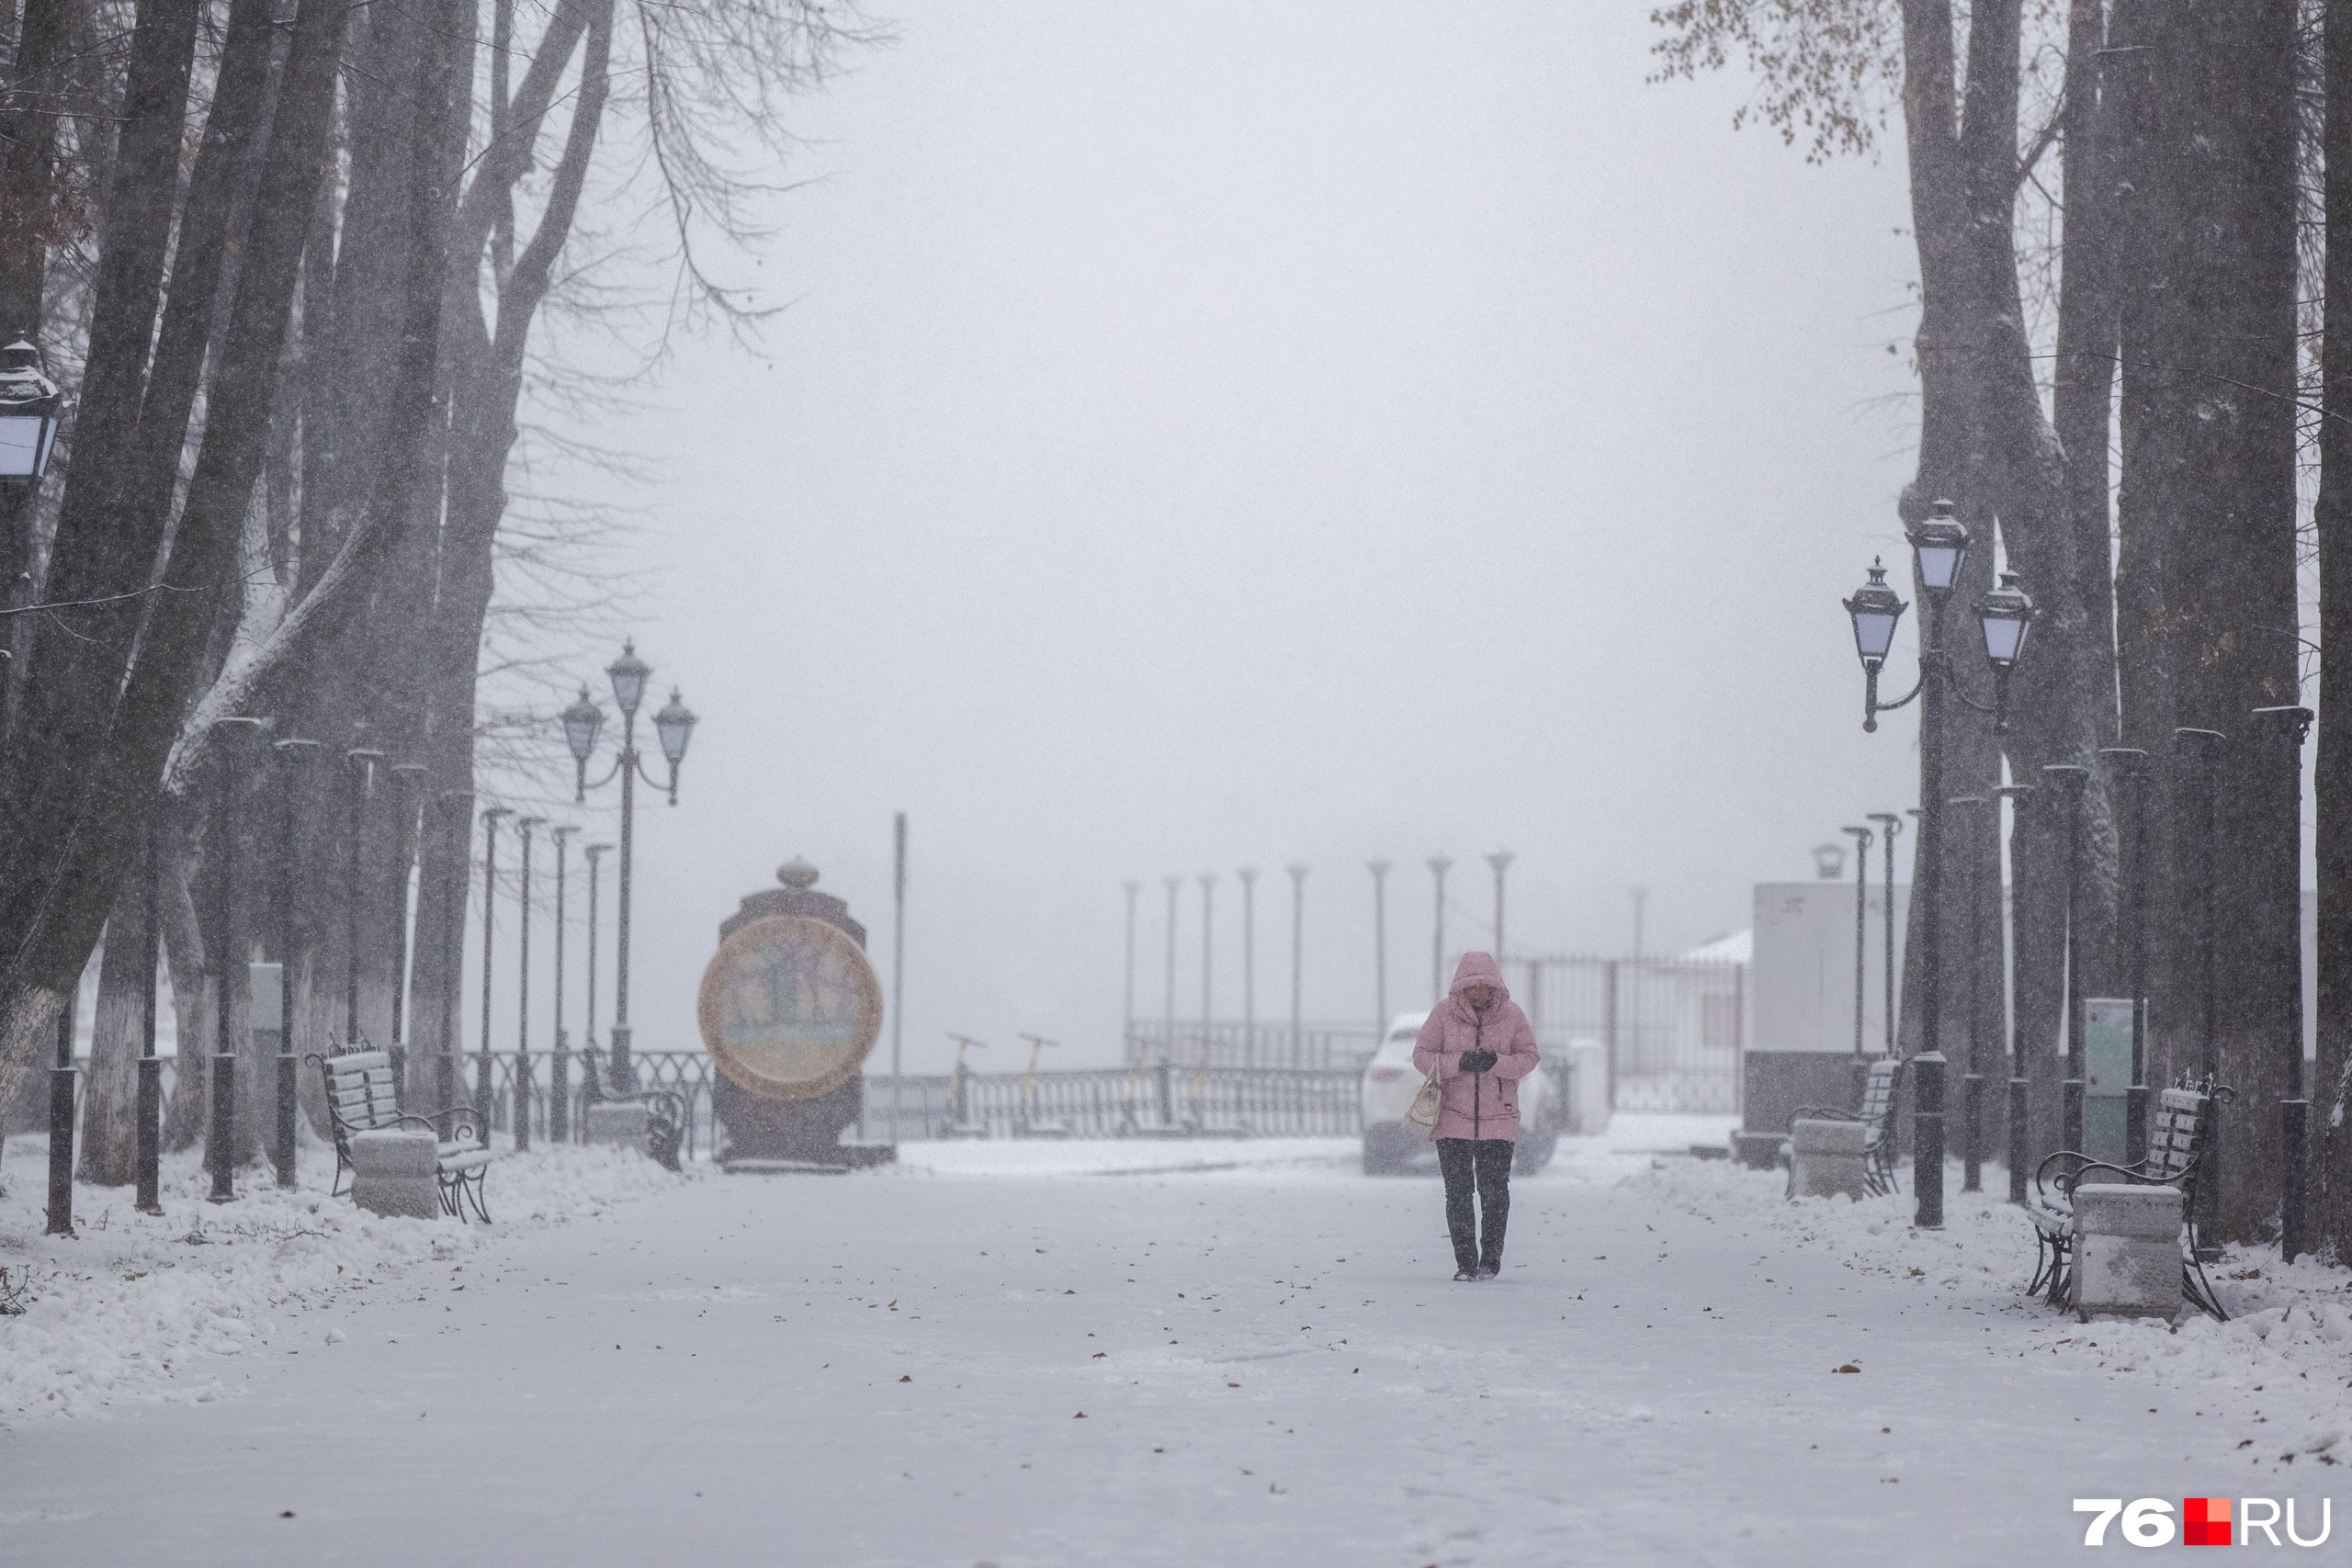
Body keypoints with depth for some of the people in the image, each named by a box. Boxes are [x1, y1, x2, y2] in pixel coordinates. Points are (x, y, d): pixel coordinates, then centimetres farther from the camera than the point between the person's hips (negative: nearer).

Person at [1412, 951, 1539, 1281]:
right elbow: (1421, 1056, -1)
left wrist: (1497, 1062, -18)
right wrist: (1460, 1062, -17)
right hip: (1453, 1119, 0)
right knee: (1458, 1193, 1)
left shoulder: (1511, 1015, -1)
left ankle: (1490, 1260, 13)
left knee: (1495, 1192, -2)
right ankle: (1465, 1262, 10)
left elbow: (1528, 1058, 1)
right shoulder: (1444, 1013, -3)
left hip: (1499, 1119, 0)